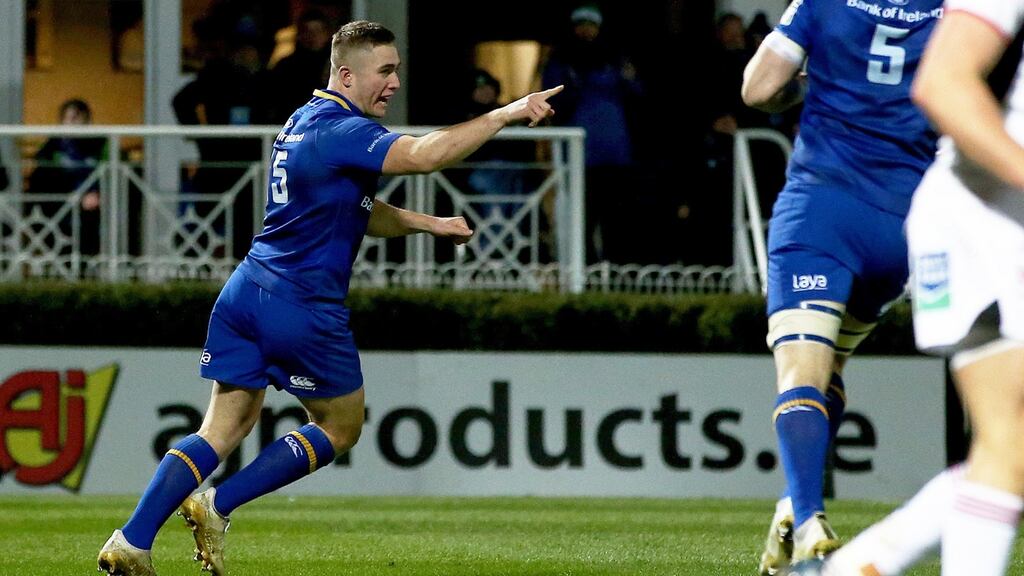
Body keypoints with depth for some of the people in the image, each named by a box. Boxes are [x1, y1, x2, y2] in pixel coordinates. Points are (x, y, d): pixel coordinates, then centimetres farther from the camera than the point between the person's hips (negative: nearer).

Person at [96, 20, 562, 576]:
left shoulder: (305, 121, 17)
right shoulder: (341, 130, -15)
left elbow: (355, 213, 25)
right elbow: (424, 155, -30)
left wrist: (428, 222, 16)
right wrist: (506, 114, -27)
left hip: (244, 295, 9)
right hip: (304, 309, -9)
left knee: (222, 430, 8)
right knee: (340, 427, 12)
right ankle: (218, 507, 6)